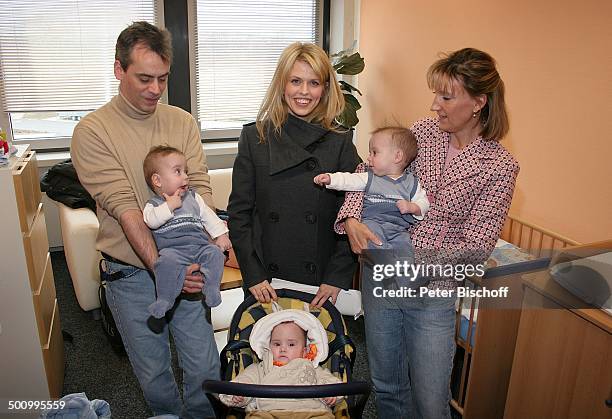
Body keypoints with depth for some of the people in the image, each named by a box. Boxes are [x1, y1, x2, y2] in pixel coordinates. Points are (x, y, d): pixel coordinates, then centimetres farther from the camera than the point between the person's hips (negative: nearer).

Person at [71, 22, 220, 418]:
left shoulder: (183, 123, 2)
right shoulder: (92, 131, -9)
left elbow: (201, 190, -6)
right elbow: (124, 207, -17)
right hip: (131, 274, -2)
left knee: (205, 366, 11)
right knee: (153, 373, 16)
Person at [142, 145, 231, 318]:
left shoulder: (193, 197, 22)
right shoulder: (154, 204, 10)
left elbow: (209, 216, 21)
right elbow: (150, 221, -11)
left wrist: (221, 234, 10)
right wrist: (169, 206, -12)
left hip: (200, 245, 4)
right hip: (172, 248, -3)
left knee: (214, 253, -25)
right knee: (167, 260, -34)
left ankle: (211, 288, -23)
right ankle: (165, 298, -24)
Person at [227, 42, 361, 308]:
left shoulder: (340, 141, -2)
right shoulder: (254, 138, -1)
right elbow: (238, 213, -1)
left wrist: (337, 277, -9)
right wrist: (253, 275, -7)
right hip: (267, 281, 1)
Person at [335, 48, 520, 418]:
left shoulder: (499, 167, -12)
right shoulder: (423, 131, -2)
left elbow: (476, 248, -14)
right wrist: (351, 218, -18)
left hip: (432, 293, -3)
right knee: (386, 385, 21)